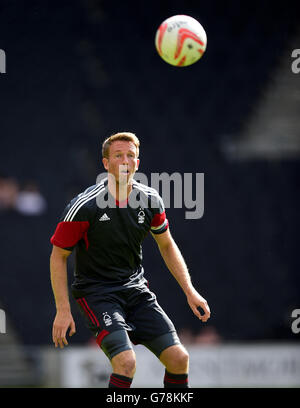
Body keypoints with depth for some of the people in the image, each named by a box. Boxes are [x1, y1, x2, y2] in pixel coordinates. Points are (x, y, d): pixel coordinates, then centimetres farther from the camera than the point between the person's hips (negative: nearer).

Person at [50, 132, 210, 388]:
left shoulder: (150, 199, -1)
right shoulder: (85, 206, -16)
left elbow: (167, 246, 16)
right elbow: (58, 256, -7)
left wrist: (189, 291, 10)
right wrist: (63, 310, -12)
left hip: (136, 288, 5)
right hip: (95, 292, -5)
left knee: (178, 358, -5)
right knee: (126, 361, -26)